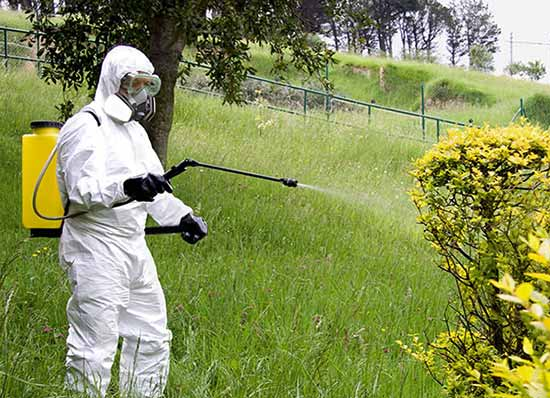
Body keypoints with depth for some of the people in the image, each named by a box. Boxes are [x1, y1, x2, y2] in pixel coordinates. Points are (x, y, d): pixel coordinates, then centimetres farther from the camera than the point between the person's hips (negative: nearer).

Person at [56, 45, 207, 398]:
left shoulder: (134, 130, 18)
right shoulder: (87, 127, -12)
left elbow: (155, 186, 26)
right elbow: (81, 190, -24)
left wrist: (182, 216, 12)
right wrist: (127, 187, -39)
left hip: (134, 246, 10)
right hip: (96, 248, -9)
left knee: (152, 337, 15)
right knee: (94, 346, -9)